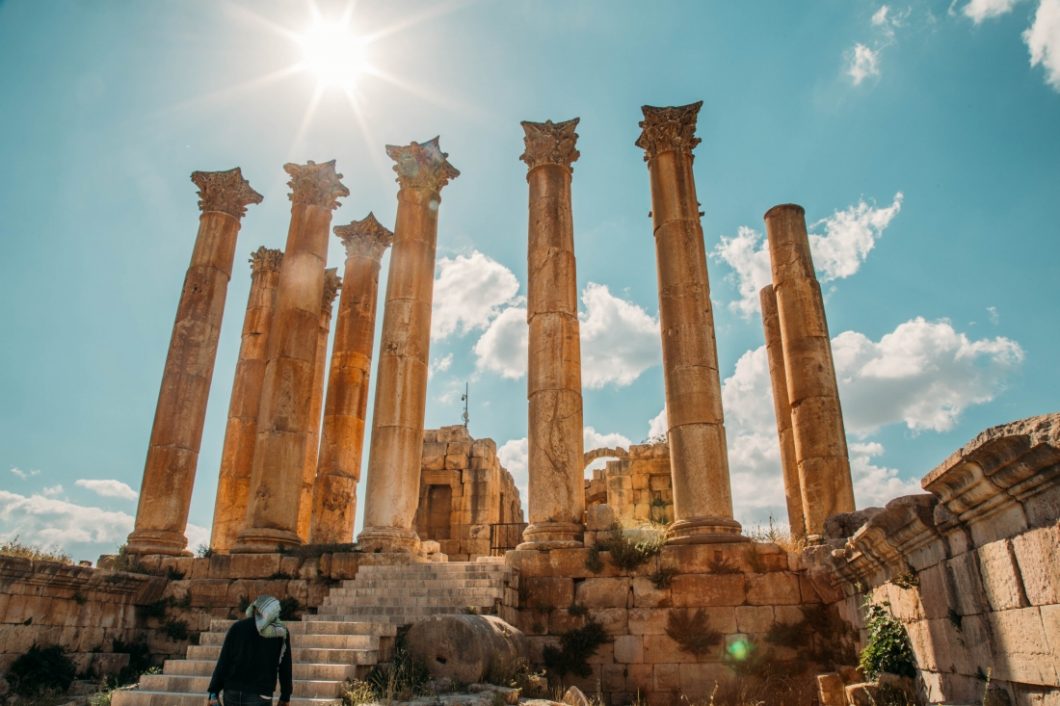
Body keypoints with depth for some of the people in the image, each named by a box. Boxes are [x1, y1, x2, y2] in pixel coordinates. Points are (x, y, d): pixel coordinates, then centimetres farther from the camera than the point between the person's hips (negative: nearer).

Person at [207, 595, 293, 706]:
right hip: (260, 695, -2)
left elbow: (223, 662, -2)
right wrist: (285, 696, 14)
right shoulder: (282, 633, 4)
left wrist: (213, 691, 2)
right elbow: (285, 667, 6)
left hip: (232, 691, 2)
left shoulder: (238, 627, 2)